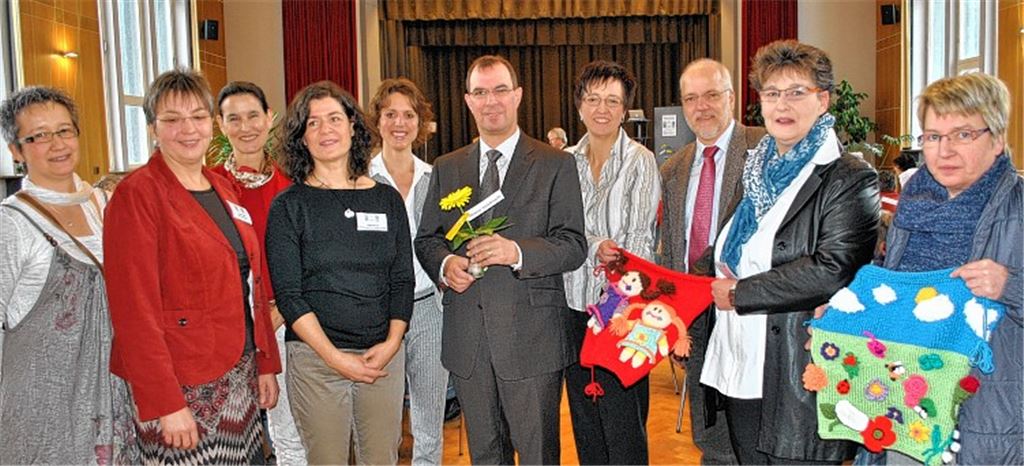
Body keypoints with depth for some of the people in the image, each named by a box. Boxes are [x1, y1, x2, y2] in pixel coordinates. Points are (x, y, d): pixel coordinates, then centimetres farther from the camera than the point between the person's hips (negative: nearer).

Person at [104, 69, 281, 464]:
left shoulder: (223, 189, 10)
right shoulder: (136, 196, -12)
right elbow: (135, 309, -17)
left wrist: (266, 364, 11)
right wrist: (165, 403, -19)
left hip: (240, 377, 7)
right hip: (183, 388, -7)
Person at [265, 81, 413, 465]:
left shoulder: (387, 199, 7)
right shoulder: (288, 206, -2)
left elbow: (402, 280, 7)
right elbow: (288, 294, -6)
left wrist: (392, 342, -7)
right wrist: (335, 357, -13)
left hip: (384, 354, 3)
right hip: (316, 356, -2)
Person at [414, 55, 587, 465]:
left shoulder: (556, 165, -1)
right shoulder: (446, 169, 11)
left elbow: (573, 246, -7)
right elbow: (426, 239, 14)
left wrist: (517, 252, -24)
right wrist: (444, 263, -9)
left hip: (531, 335, -3)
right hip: (467, 337, 4)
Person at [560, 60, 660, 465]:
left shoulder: (641, 162, -5)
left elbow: (639, 241, -9)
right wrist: (594, 245, -19)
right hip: (574, 306, 4)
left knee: (622, 420, 2)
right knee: (584, 419, 15)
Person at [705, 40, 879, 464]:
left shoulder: (849, 179, -10)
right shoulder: (757, 171, 12)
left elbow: (832, 270, -22)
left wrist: (739, 293, -14)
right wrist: (718, 289, 2)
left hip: (801, 381, -7)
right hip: (741, 377, 7)